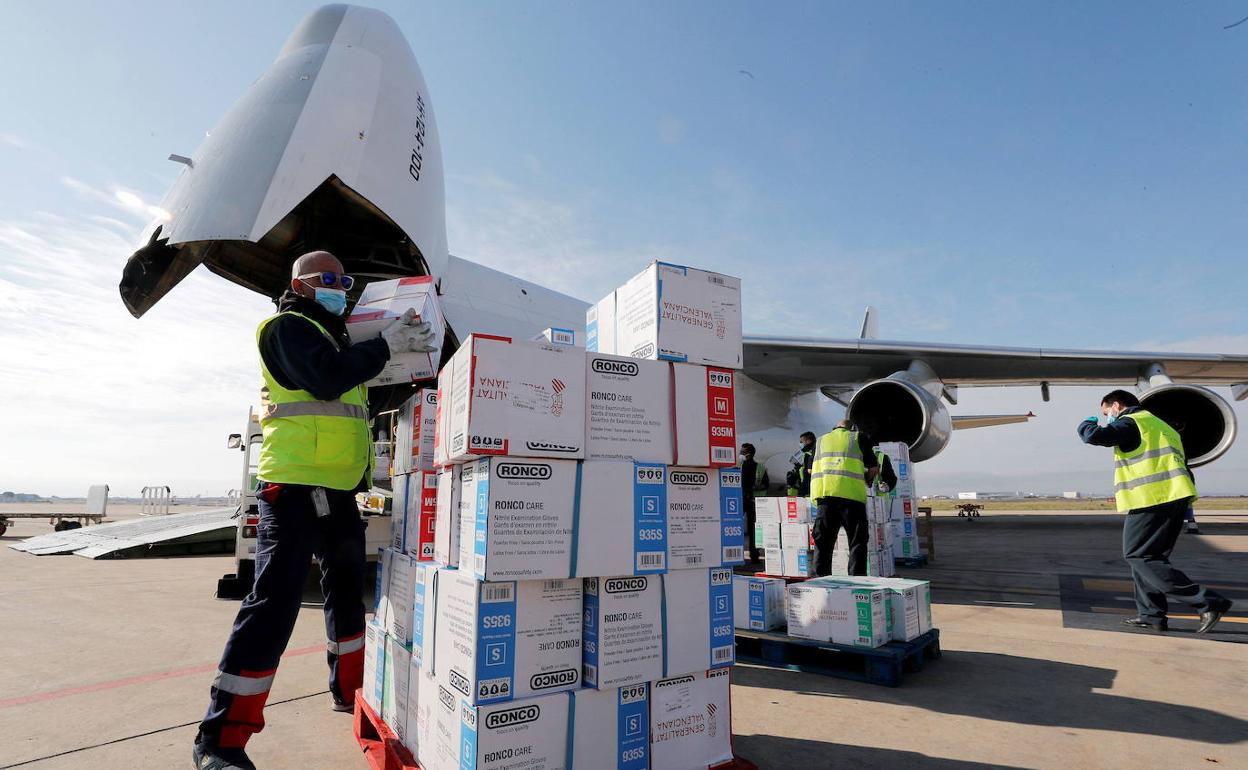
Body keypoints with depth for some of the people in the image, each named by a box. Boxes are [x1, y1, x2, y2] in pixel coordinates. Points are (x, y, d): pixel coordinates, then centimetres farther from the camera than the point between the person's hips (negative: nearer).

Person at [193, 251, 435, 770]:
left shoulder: (334, 336, 22)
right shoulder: (288, 327, -5)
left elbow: (360, 389, 20)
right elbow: (326, 378, -22)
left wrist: (402, 351, 8)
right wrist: (385, 345, -16)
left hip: (338, 488, 10)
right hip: (294, 485, -10)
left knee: (348, 588, 18)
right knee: (274, 602, -10)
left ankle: (350, 689, 35)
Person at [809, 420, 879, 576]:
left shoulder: (821, 440, 24)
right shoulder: (858, 437, 14)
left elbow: (811, 470, 22)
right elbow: (874, 468, 11)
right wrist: (867, 480, 30)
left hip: (823, 493, 3)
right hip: (851, 493, -3)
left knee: (823, 541, 8)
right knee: (857, 541, 5)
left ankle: (821, 579, 9)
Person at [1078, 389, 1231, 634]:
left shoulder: (1130, 422, -4)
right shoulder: (1160, 425, 26)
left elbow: (1094, 436, -21)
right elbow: (1182, 468, 25)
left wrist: (1088, 423, 3)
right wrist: (1187, 507, 26)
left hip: (1151, 500, -10)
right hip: (1175, 498, 10)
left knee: (1138, 556, -6)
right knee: (1149, 557, 14)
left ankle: (1207, 602, -10)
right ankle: (1152, 615, 13)